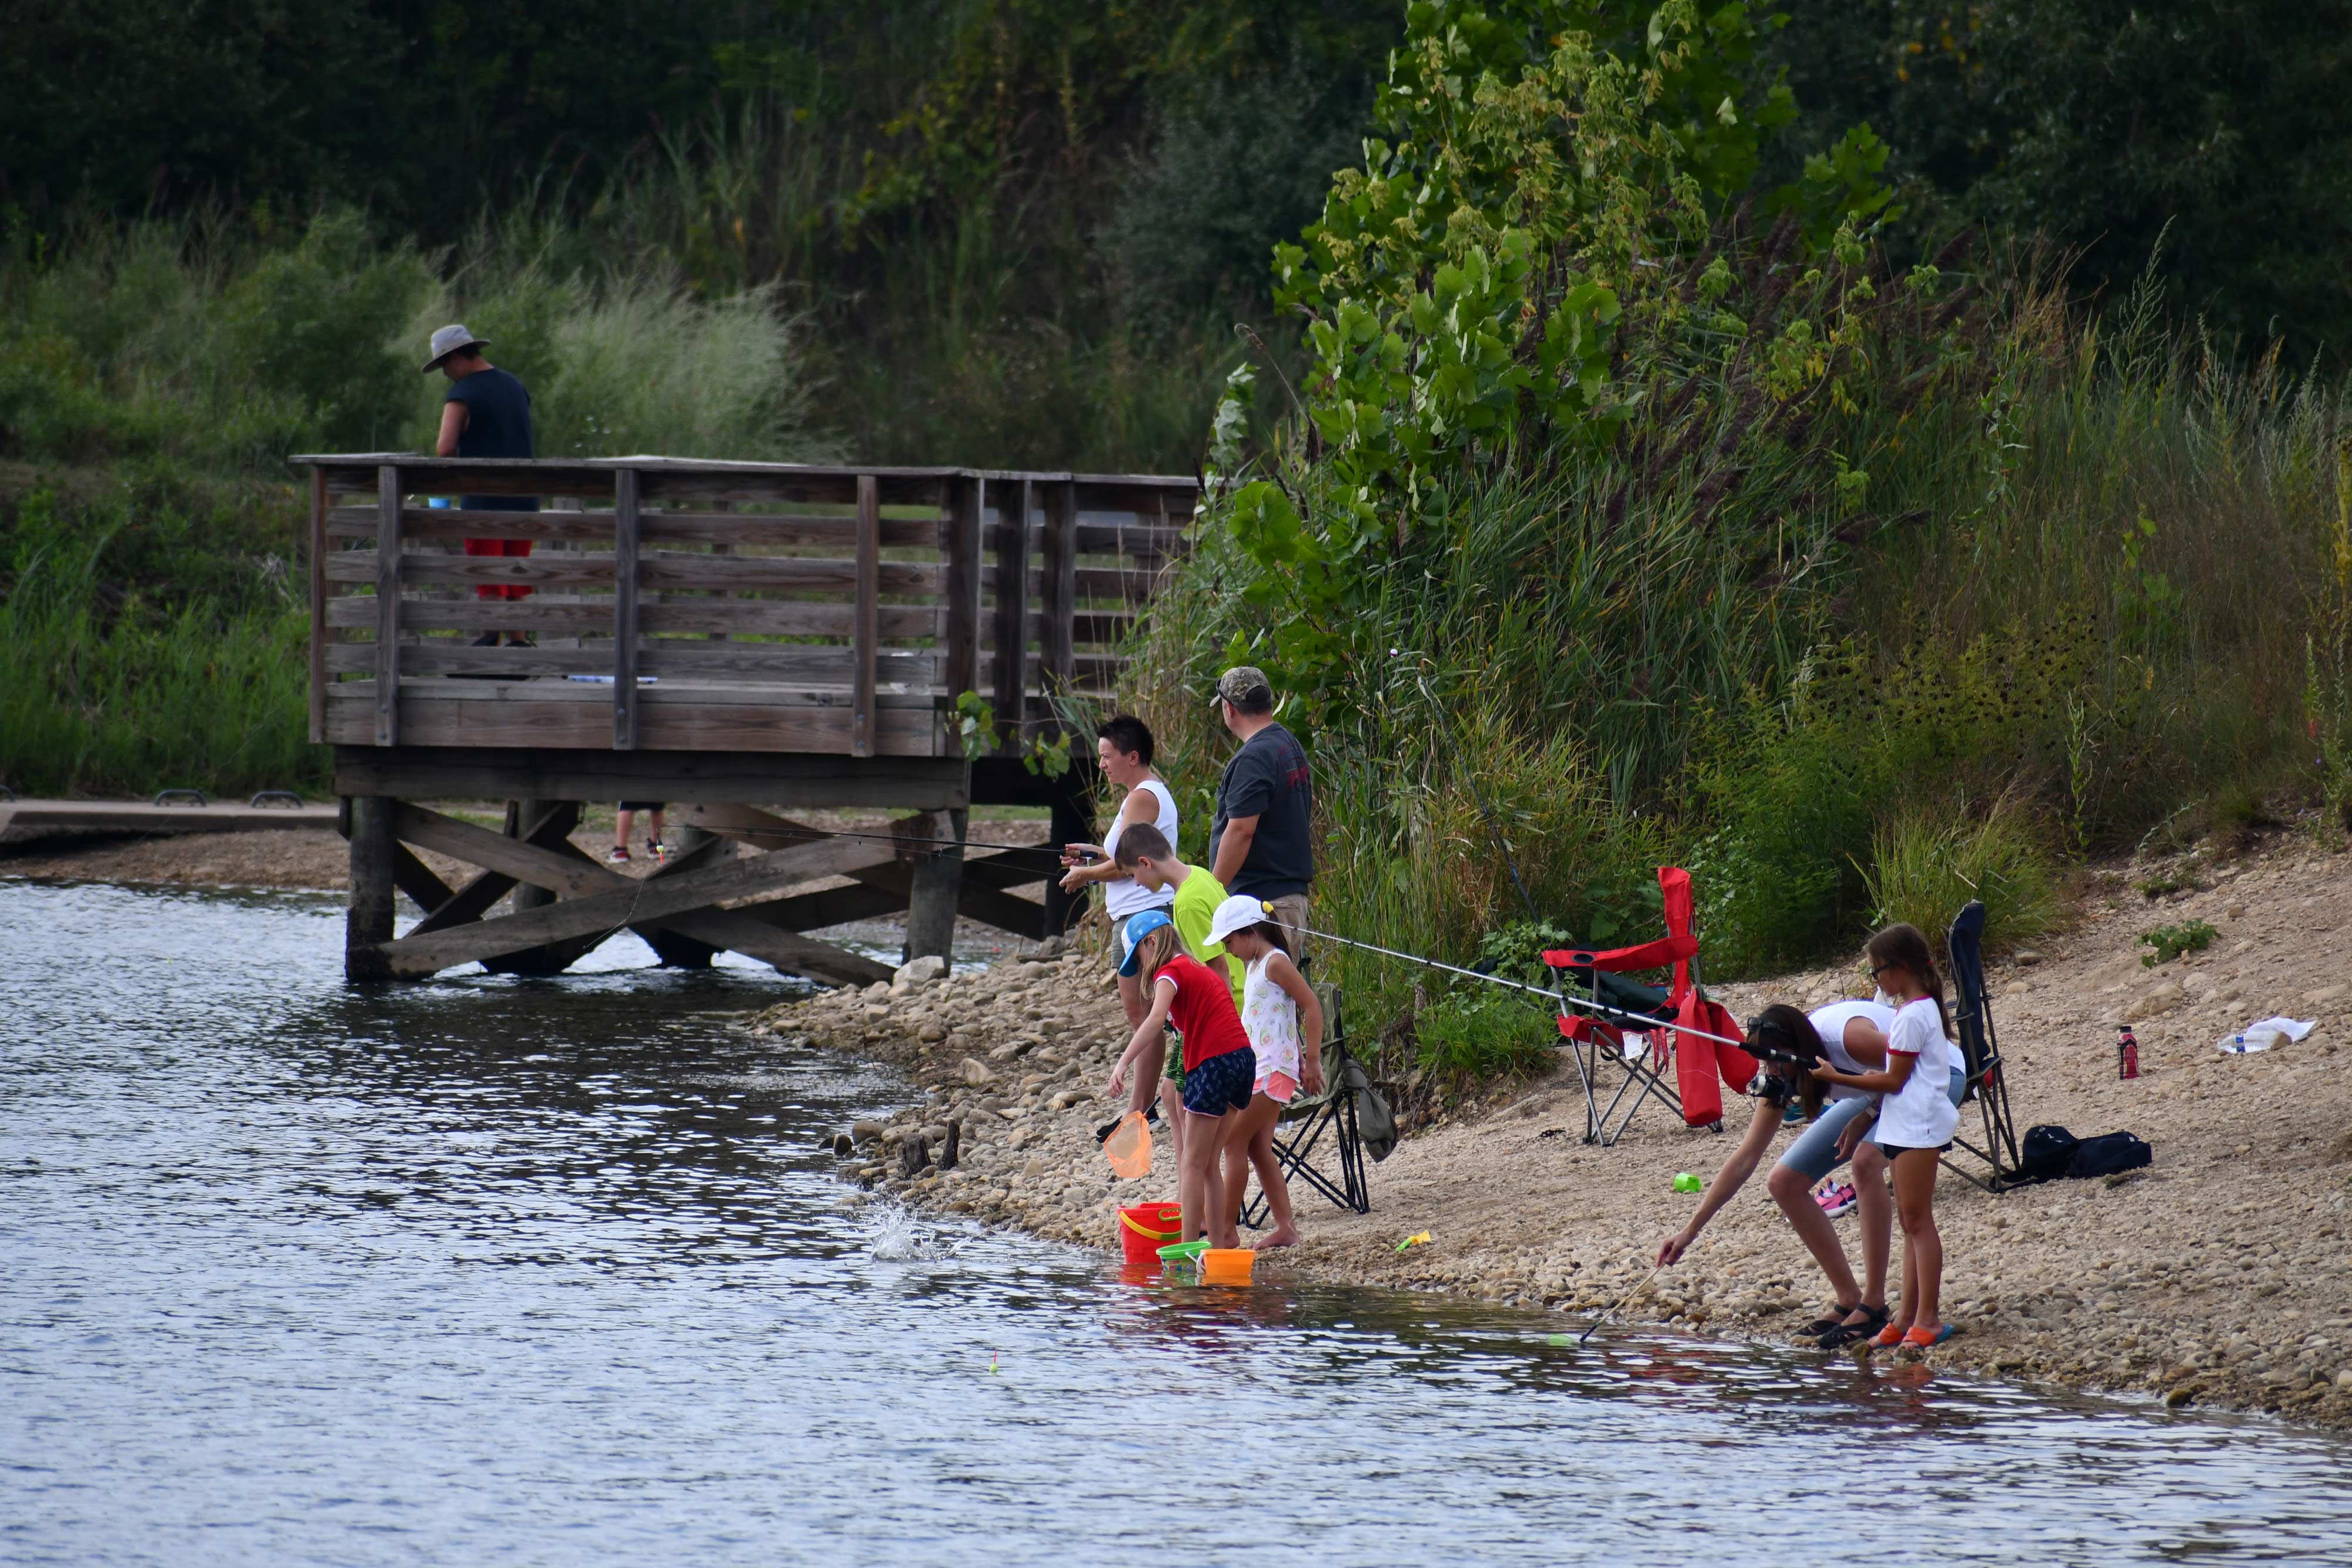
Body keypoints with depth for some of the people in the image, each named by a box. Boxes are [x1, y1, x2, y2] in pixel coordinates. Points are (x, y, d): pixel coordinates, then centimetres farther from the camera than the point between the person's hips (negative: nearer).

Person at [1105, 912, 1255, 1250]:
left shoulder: (1170, 973, -5)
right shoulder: (1200, 970, 24)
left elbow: (1156, 1019, -23)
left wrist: (1123, 1063, -31)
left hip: (1214, 1064, -9)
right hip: (1244, 1059, 9)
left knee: (1193, 1163, -3)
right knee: (1208, 1164, 15)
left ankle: (1189, 1245, -5)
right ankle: (1221, 1237, 14)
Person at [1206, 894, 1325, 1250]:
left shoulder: (1276, 963, -13)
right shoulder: (1254, 966, 15)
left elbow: (1311, 1007, -17)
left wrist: (1312, 1061, -16)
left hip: (1272, 1069, -10)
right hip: (1255, 1067, 10)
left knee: (1235, 1144, -9)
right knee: (1259, 1149, 8)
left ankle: (1227, 1230, -6)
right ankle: (1285, 1228, 9)